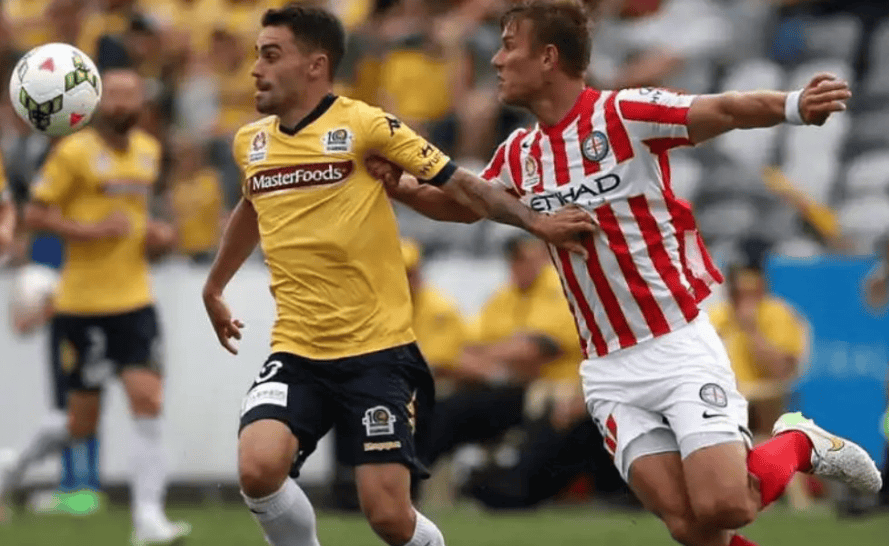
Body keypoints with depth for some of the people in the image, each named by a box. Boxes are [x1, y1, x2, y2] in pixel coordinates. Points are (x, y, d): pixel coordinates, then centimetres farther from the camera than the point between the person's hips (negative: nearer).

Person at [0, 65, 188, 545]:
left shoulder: (149, 151, 11)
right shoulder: (74, 152, -9)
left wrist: (154, 234, 7)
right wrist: (90, 230, -21)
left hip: (135, 301, 5)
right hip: (82, 306, -5)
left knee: (149, 405, -8)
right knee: (81, 424, 1)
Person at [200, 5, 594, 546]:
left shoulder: (365, 126, -8)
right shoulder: (251, 143, 9)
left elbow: (458, 184, -6)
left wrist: (535, 221, -19)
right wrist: (215, 287, 41)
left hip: (377, 352, -4)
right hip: (296, 354, 4)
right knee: (258, 469, -22)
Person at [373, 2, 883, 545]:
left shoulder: (624, 114, -10)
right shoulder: (520, 154, 9)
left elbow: (727, 110, -24)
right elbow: (462, 204, 29)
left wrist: (794, 106, -44)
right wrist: (400, 186, 10)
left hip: (680, 347, -5)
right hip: (611, 371, 5)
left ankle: (799, 444, 12)